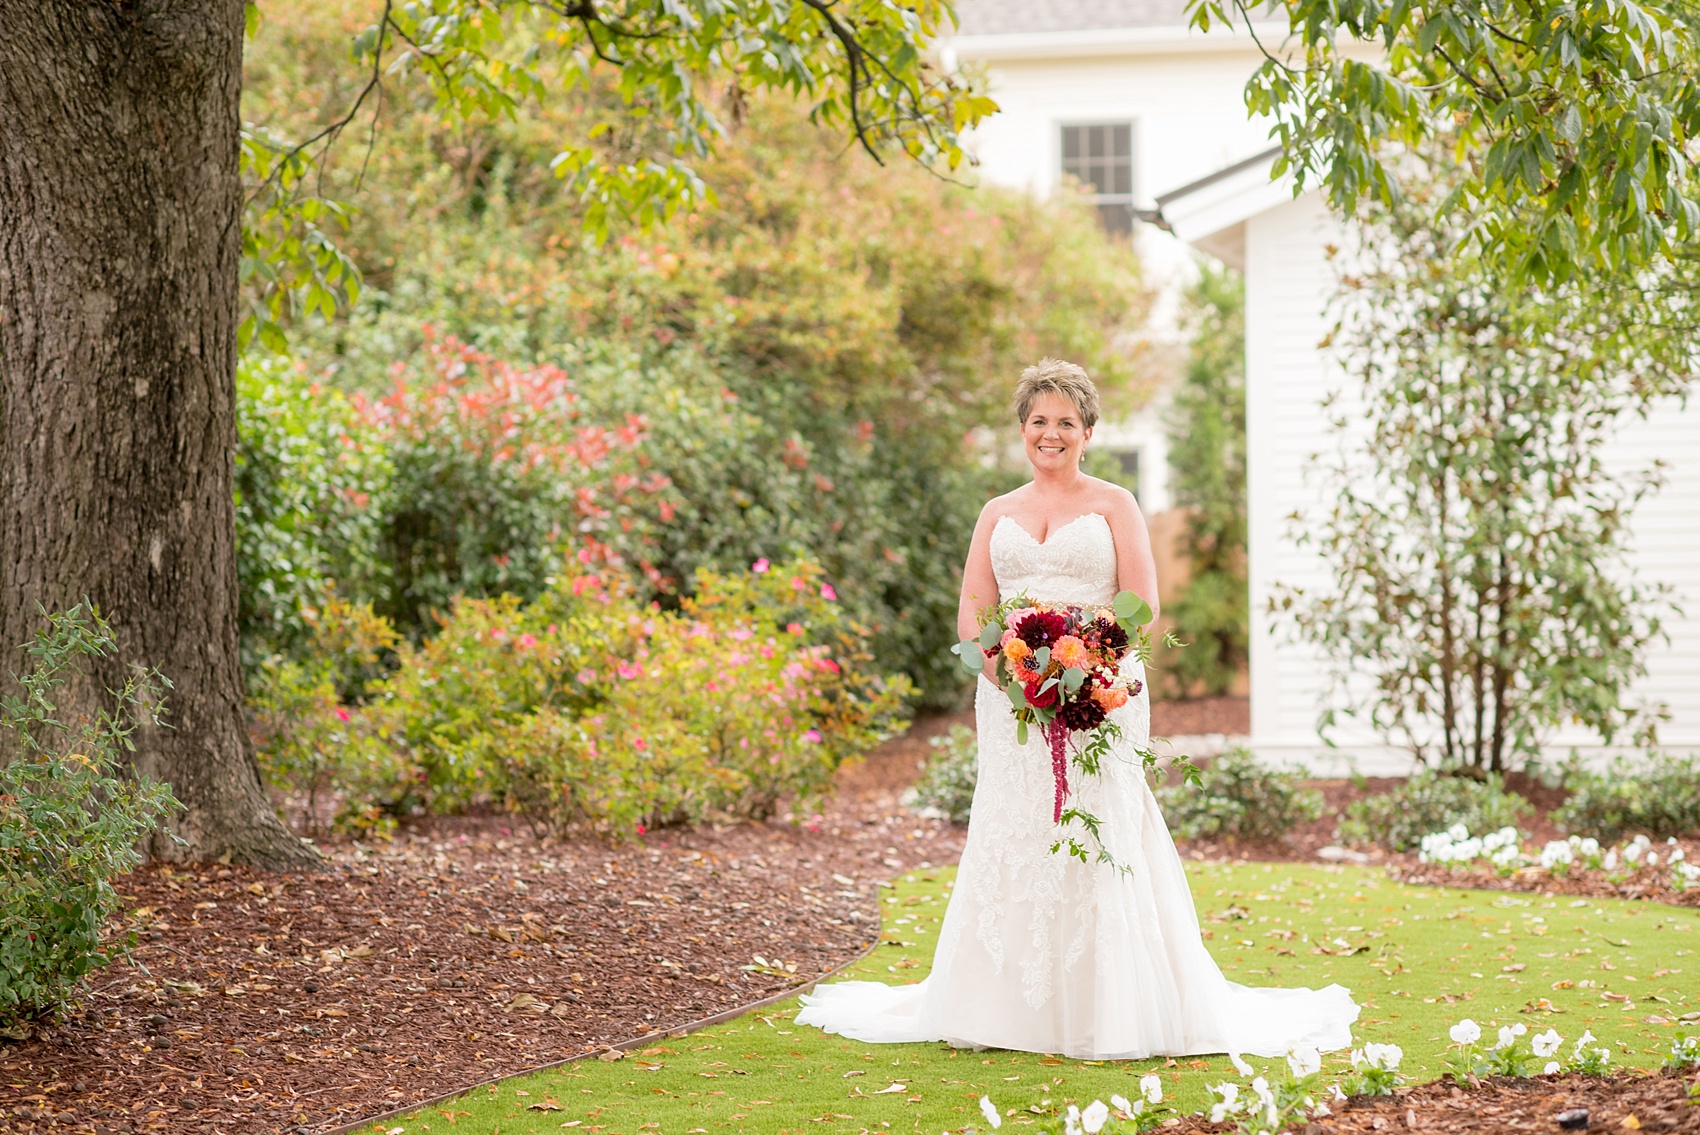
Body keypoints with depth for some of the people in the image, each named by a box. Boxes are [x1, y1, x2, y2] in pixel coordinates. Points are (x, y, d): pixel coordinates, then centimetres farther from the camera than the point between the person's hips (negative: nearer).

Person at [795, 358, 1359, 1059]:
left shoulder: (1113, 505, 8)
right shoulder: (998, 514, 17)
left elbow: (1142, 605, 0)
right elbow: (973, 608, 11)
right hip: (1012, 701, 3)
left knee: (1095, 845, -8)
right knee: (1007, 844, -1)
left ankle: (1103, 1015, -3)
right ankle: (1006, 1010, 5)